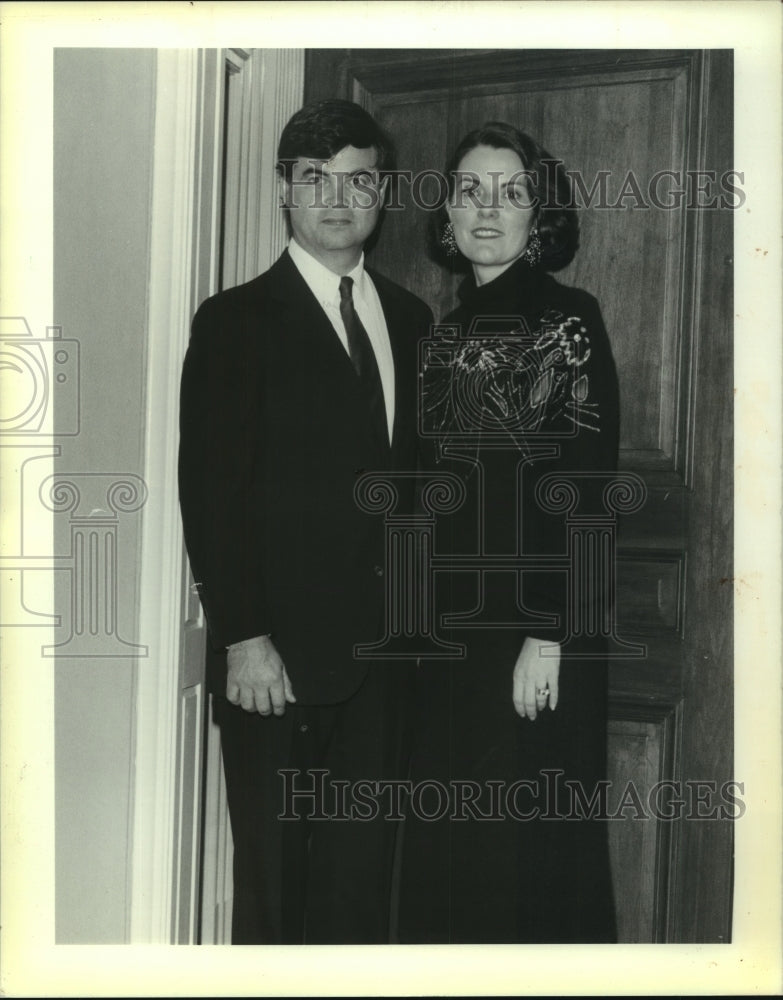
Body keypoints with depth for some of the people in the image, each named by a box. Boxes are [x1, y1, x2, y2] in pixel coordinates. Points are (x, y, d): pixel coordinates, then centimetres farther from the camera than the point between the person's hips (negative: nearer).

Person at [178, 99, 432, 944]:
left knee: (363, 873, 12)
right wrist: (241, 638, -13)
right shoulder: (237, 320, -2)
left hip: (382, 652, 5)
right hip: (278, 655, -4)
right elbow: (209, 492, -8)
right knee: (275, 882, 7)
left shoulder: (410, 320, 13)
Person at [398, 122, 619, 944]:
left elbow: (588, 484, -11)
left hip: (536, 629, -6)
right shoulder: (449, 331, 12)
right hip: (450, 624, 6)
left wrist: (549, 636, -16)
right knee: (444, 837, 13)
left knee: (530, 838, 4)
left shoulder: (569, 320, -5)